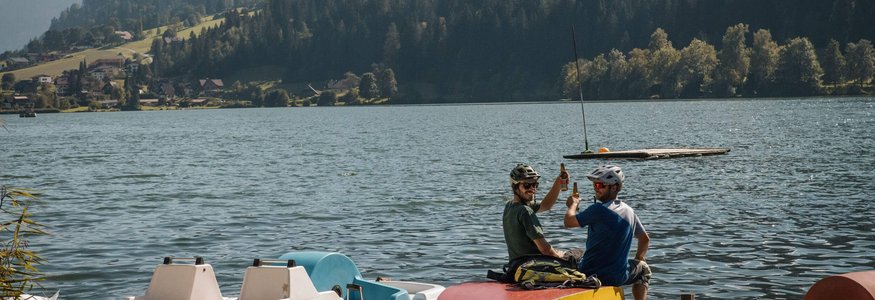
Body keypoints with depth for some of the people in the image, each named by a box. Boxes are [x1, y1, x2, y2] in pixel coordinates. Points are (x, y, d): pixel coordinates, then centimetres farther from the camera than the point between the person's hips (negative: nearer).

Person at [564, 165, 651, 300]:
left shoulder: (598, 210, -18)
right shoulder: (629, 211, 4)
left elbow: (568, 222, -14)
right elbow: (645, 239, 16)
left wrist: (573, 204, 5)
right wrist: (638, 259, 32)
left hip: (589, 274, -4)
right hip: (617, 277, 4)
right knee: (643, 269, 34)